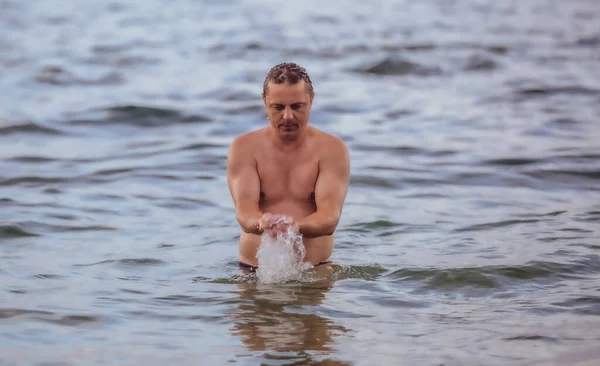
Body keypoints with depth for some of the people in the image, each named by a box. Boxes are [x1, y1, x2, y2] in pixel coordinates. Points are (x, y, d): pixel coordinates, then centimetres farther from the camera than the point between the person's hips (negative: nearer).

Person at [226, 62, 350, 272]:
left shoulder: (332, 150, 0)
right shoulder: (244, 148, 2)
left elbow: (330, 217, -13)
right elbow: (244, 210, -11)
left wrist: (297, 227, -35)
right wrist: (262, 223, -36)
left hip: (315, 269, -1)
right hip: (254, 269, 1)